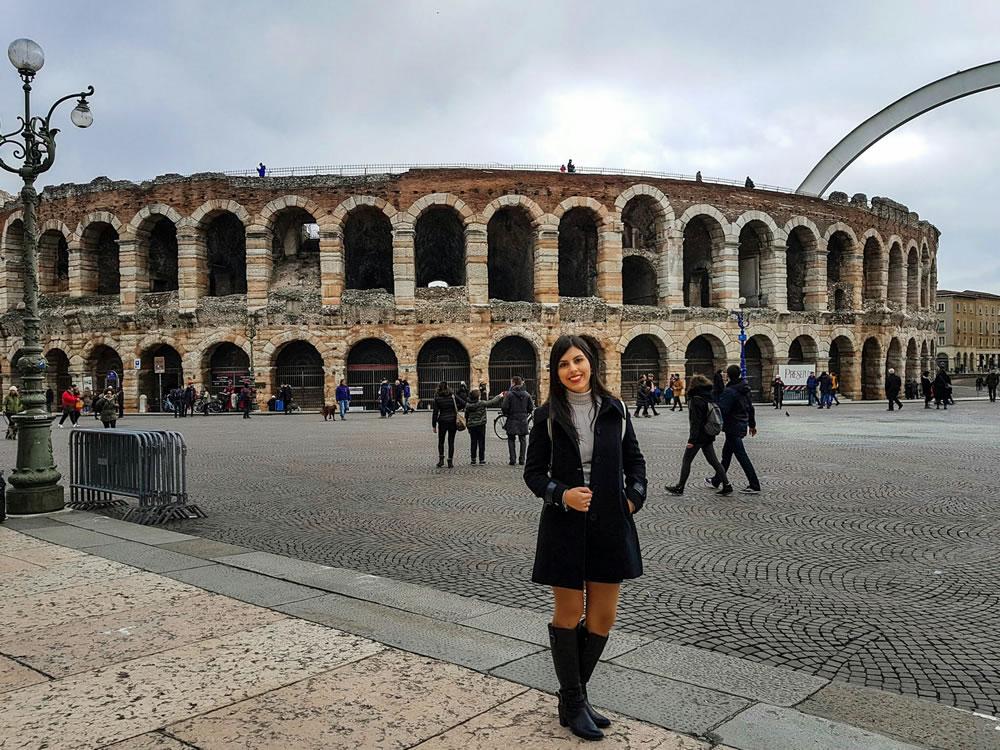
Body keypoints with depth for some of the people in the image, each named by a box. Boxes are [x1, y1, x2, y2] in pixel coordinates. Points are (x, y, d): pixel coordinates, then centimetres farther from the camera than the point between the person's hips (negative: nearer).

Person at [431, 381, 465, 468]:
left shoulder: (437, 398, -7)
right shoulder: (453, 396, -2)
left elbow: (435, 412, -7)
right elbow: (463, 404, -5)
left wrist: (434, 425, -2)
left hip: (443, 422, -2)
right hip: (453, 421, 2)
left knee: (441, 441, 15)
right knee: (451, 442, 7)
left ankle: (441, 459, 2)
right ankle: (450, 462, 6)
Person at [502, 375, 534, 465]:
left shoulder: (509, 394, -10)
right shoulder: (526, 394, 2)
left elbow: (504, 407, -13)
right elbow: (531, 408, 2)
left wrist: (506, 414, 8)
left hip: (512, 421, -3)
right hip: (523, 421, 3)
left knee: (511, 440, 6)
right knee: (523, 440, 11)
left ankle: (512, 459, -2)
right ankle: (521, 459, 6)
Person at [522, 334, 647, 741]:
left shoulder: (615, 410, 3)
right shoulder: (548, 416, -3)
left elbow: (635, 461, 11)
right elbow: (533, 472, 0)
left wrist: (633, 497, -3)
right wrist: (561, 494, -17)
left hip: (610, 525, 3)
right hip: (564, 526, -3)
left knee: (603, 617, 9)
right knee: (568, 614, 7)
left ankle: (575, 693, 30)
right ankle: (572, 704, 23)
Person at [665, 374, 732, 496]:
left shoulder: (696, 400, -17)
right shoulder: (710, 398, 8)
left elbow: (695, 421, -21)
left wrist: (691, 439, -20)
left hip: (699, 436, -8)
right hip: (709, 436, 8)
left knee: (686, 461, 4)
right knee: (713, 461, 11)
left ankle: (680, 487, 11)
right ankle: (726, 485, 8)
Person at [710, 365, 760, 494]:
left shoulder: (730, 391, -20)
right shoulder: (745, 389, 8)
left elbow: (722, 410, -25)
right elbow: (750, 407, 16)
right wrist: (752, 424, 25)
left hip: (733, 428, -9)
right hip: (742, 425, 9)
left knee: (741, 456, -5)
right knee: (726, 454, 19)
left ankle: (754, 486, -4)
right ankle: (716, 481, 31)